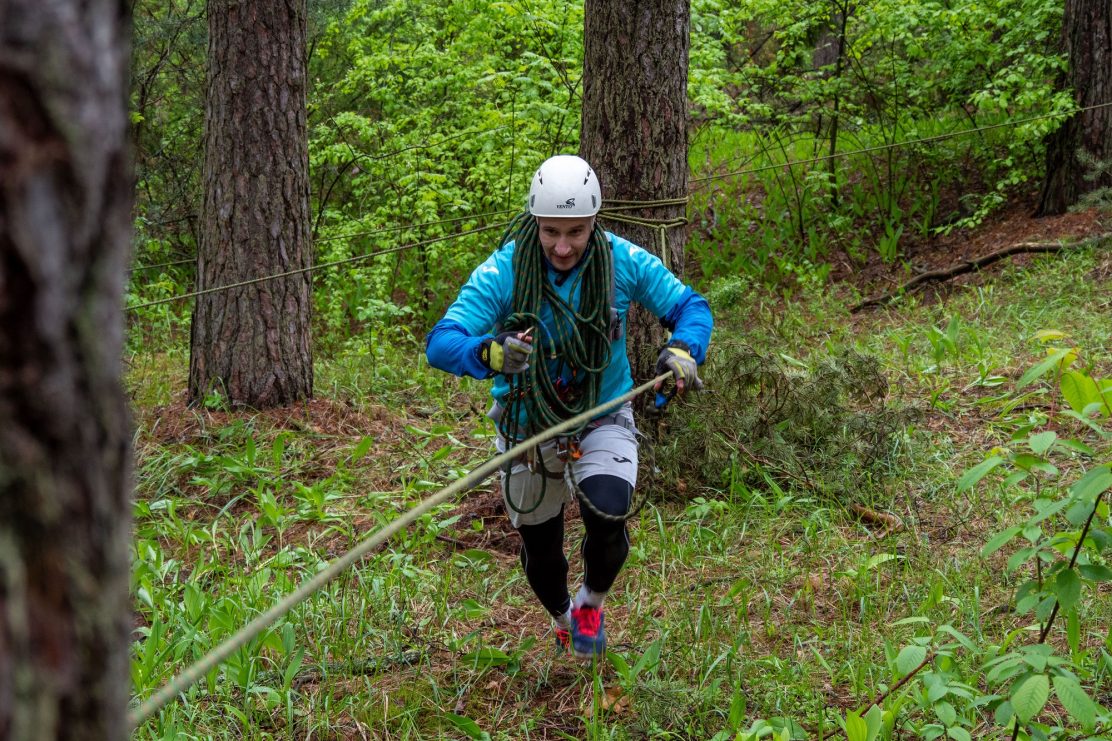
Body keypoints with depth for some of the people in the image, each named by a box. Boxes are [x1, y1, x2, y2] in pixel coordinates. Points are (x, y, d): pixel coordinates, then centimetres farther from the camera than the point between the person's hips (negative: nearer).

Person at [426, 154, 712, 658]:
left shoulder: (624, 262, -17)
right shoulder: (502, 272, -23)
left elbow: (690, 306, -5)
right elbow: (440, 343, -30)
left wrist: (684, 351, -28)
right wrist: (489, 353, -52)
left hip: (603, 418, 0)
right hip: (528, 426, 0)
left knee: (607, 518, -26)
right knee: (540, 550, 15)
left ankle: (591, 604, 8)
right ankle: (563, 620, 51)